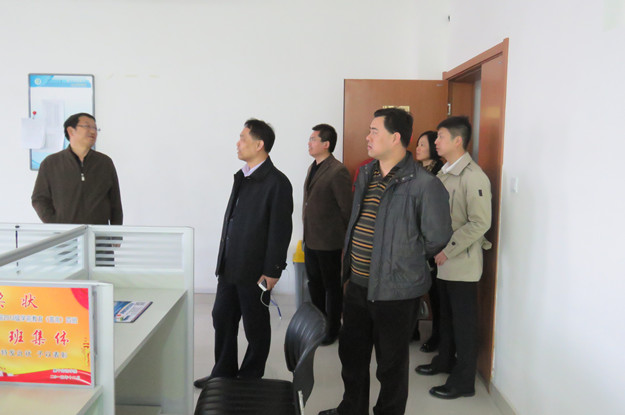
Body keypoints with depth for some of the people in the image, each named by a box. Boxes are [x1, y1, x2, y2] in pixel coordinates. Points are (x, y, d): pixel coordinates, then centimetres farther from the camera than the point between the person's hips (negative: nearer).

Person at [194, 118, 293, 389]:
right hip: (230, 266, 8)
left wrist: (272, 271, -16)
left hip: (255, 270, -8)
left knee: (255, 327, 9)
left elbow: (280, 230, -16)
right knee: (222, 318, 16)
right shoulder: (242, 177, 10)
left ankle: (250, 380, 25)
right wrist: (223, 259, 16)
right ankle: (224, 372, 33)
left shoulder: (276, 183, -15)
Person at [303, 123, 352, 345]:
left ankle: (333, 329, 22)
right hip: (311, 239, 9)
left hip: (328, 242, -9)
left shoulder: (338, 171, -18)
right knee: (314, 283, 19)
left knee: (332, 286, 7)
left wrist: (339, 234, -7)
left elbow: (346, 209, -15)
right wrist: (307, 233, 15)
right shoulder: (313, 168, 11)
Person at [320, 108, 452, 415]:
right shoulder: (365, 174, 7)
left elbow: (436, 239, -13)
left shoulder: (423, 184, -18)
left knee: (391, 365, 11)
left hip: (395, 291, -8)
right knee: (351, 353, 23)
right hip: (357, 285, 8)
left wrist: (403, 261, -1)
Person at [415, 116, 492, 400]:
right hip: (443, 260, 8)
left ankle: (463, 381, 16)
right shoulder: (443, 173, 9)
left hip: (462, 263, -7)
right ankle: (445, 361, 38)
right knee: (446, 315, 20)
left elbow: (480, 223, -20)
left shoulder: (473, 177, -16)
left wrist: (447, 250, -19)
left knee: (463, 322, 4)